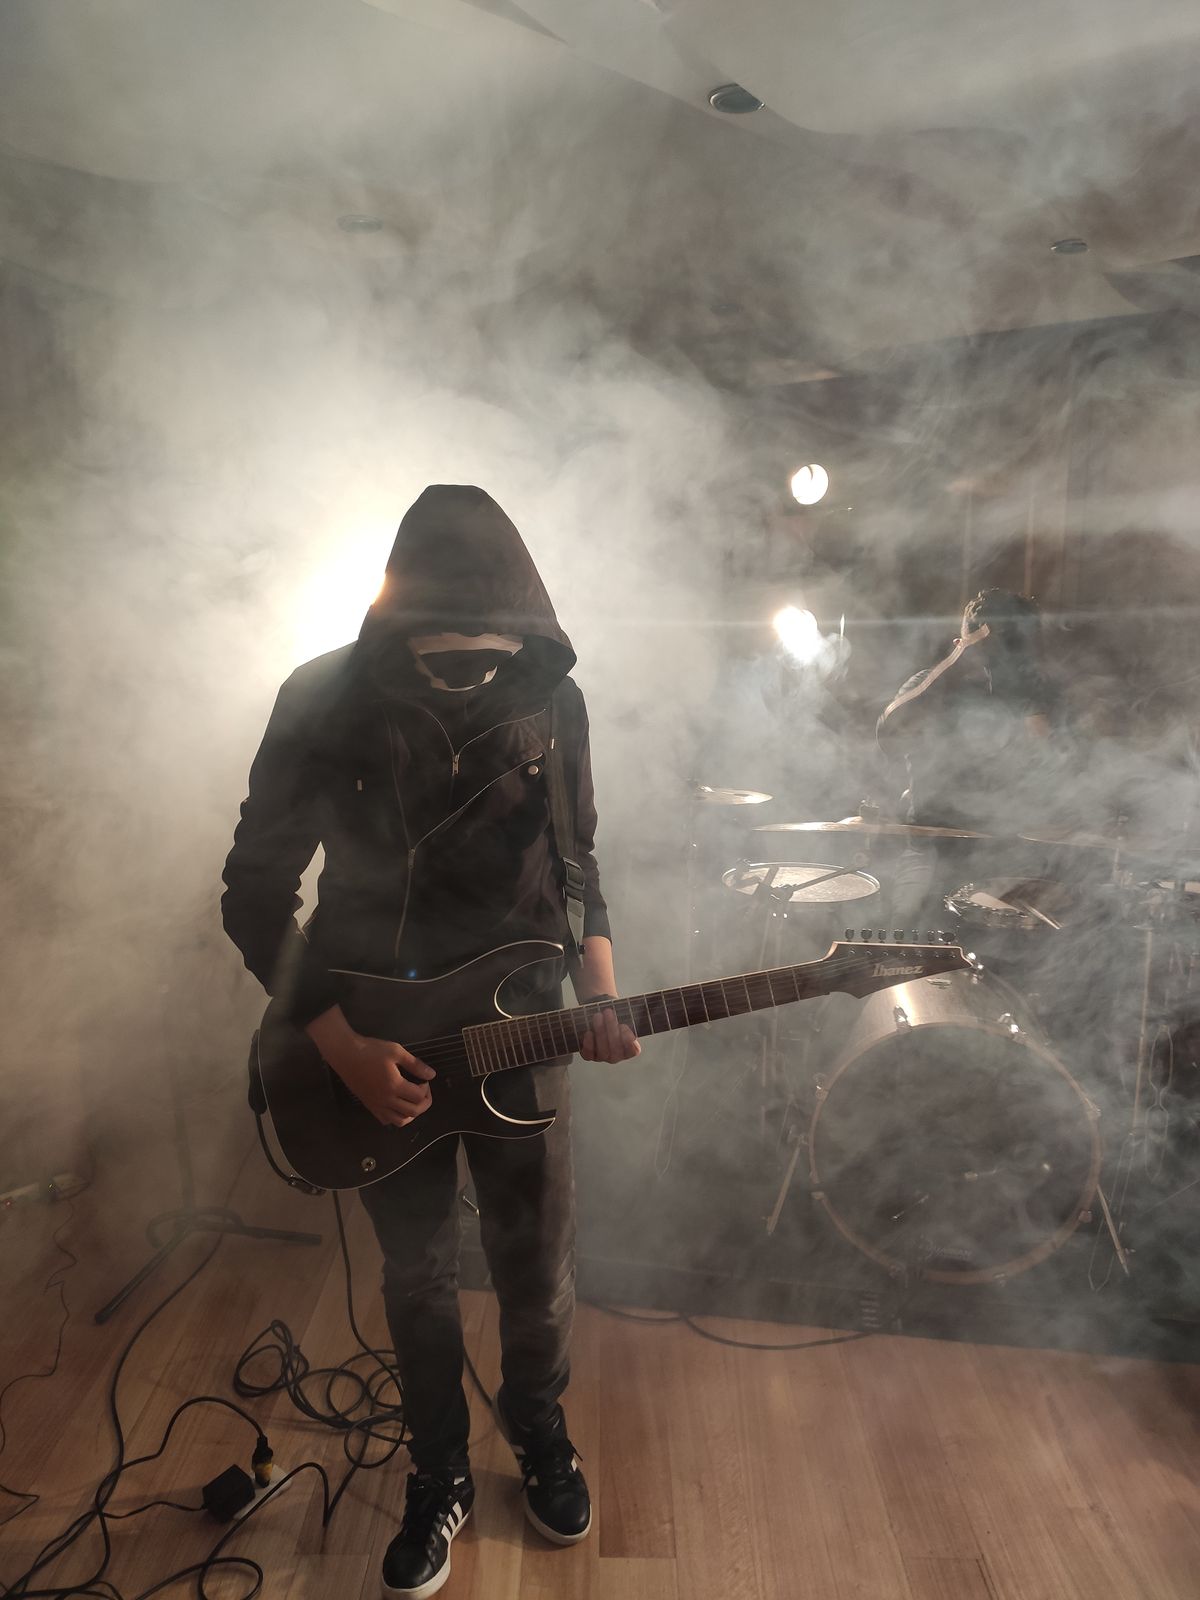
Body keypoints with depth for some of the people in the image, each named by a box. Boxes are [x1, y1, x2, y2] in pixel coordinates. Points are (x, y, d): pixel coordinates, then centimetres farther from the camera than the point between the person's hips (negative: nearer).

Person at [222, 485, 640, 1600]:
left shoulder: (552, 703, -7)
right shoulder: (323, 703, -13)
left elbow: (575, 863, 4)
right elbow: (255, 894, -9)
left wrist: (600, 990, -11)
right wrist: (340, 1044, -15)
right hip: (373, 1038, -1)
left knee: (538, 1266, 14)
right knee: (418, 1276, 14)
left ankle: (537, 1431, 46)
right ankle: (439, 1476, 42)